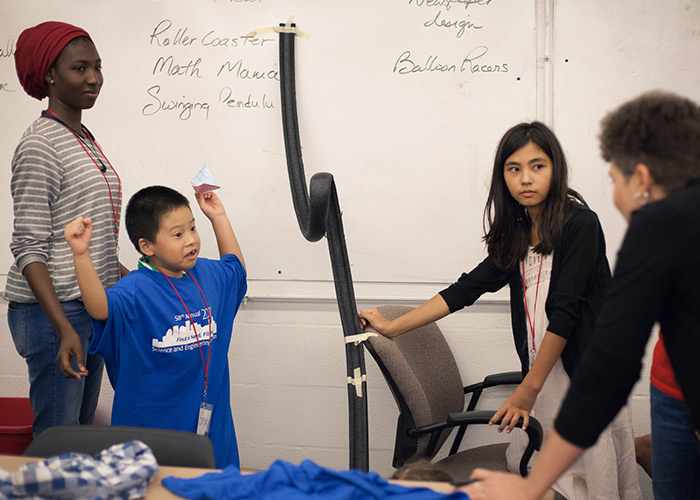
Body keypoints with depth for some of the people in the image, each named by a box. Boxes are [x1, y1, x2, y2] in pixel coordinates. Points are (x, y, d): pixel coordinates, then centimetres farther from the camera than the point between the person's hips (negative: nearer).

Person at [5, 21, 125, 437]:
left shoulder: (85, 139, 14)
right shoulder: (39, 145, -13)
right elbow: (30, 249, -17)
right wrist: (64, 328, -24)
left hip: (94, 305, 9)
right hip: (52, 309, -9)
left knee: (83, 427, 13)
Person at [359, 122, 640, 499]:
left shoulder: (580, 223, -10)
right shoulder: (517, 234, 11)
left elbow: (565, 312, -15)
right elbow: (468, 287, 13)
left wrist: (529, 388, -14)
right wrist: (392, 326, 12)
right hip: (541, 369, 6)